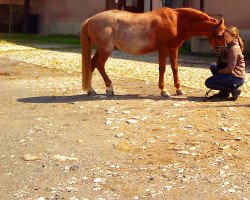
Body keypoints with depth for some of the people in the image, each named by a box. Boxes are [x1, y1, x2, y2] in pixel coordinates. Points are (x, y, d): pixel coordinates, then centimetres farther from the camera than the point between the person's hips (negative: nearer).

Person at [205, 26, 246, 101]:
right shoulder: (230, 45, 12)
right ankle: (223, 93, 17)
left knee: (208, 82, -7)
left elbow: (230, 68, -22)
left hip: (237, 78, -10)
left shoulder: (234, 48, -19)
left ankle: (234, 90, -7)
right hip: (232, 74, 10)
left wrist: (220, 71, -6)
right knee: (213, 67, 22)